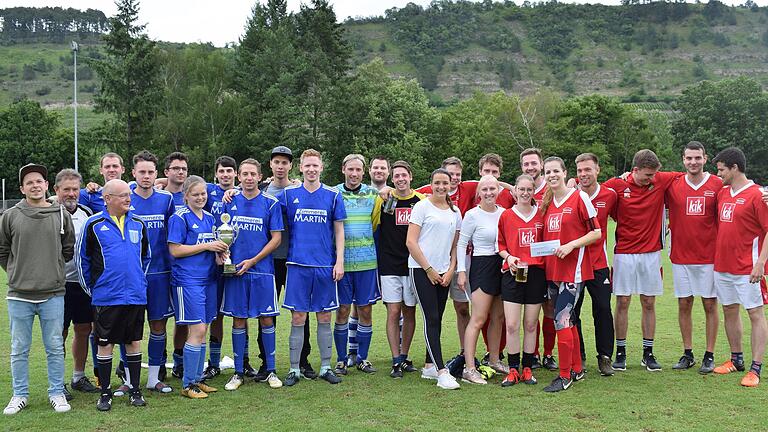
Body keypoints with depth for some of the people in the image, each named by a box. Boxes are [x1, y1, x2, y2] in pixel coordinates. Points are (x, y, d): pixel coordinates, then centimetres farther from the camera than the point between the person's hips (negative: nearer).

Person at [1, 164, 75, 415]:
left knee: (55, 347, 6)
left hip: (53, 294, 0)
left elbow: (68, 250, 13)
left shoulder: (61, 215, 3)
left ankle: (57, 393, 17)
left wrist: (52, 269, 9)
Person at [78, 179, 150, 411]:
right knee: (105, 345, 4)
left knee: (134, 343, 9)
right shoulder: (94, 224, -3)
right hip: (106, 297, -3)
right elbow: (82, 258, 4)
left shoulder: (138, 223, 8)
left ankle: (135, 390, 19)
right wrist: (91, 288, 5)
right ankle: (105, 393, 15)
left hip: (136, 295, 3)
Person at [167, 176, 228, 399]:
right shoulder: (179, 218, -7)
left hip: (208, 278, 7)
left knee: (201, 331, 10)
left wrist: (218, 253, 1)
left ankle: (197, 379, 19)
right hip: (188, 280, -7)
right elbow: (175, 250, -13)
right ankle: (188, 384, 0)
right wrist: (206, 246, -14)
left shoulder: (209, 217, 15)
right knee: (197, 330, -9)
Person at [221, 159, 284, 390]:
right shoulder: (229, 202, 7)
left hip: (262, 270, -2)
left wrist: (253, 261, -10)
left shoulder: (270, 203, 0)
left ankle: (270, 371, 14)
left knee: (266, 319, 2)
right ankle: (238, 372, 15)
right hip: (234, 270, 2)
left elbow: (276, 238, -2)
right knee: (238, 320, 6)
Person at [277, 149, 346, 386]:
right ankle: (294, 369, 10)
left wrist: (339, 261, 0)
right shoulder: (288, 194, 3)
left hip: (326, 266, 1)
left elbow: (339, 230, 6)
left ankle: (326, 367, 17)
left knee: (324, 317, 7)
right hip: (298, 265, -1)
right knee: (298, 318, 1)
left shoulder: (333, 195, 4)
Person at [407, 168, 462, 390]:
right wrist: (428, 269, -9)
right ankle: (441, 372, -14)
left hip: (443, 273, 6)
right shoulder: (422, 207, -3)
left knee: (437, 320, 9)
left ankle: (429, 366, 19)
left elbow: (455, 245, 16)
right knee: (432, 319, -10)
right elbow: (411, 242, -8)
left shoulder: (455, 212, 13)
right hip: (421, 270, -6)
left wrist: (451, 270, 2)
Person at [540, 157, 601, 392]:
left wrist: (570, 245, -17)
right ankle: (576, 369, 25)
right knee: (567, 320, 13)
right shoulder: (547, 202, 13)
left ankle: (565, 376, -1)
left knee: (561, 319, -11)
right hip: (553, 269, 7)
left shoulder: (580, 197, -6)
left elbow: (596, 232, -7)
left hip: (573, 269, -7)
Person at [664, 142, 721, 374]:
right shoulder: (672, 185, 2)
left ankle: (709, 356, 12)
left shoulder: (717, 185, -2)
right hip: (680, 256, 2)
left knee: (710, 305, 3)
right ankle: (688, 354, 18)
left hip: (709, 256, -2)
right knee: (684, 305, 7)